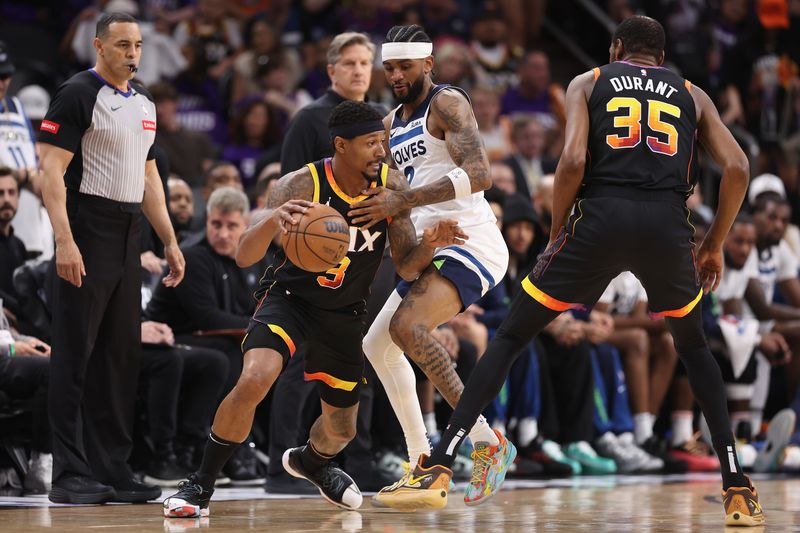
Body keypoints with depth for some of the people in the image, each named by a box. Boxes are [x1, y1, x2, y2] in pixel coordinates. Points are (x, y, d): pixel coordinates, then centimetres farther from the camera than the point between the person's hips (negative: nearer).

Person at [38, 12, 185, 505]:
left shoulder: (145, 104, 17)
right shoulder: (78, 95, -8)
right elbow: (53, 170, -14)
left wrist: (170, 241, 18)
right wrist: (64, 240, -24)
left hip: (129, 241, 8)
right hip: (87, 237, -8)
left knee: (121, 357, 9)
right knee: (75, 357, -6)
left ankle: (112, 471, 14)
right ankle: (70, 475, -5)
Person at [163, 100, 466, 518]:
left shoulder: (390, 186, -14)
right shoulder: (301, 185, -25)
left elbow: (406, 268, -7)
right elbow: (244, 257, -31)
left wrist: (429, 244, -31)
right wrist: (273, 219, -53)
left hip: (344, 312, 4)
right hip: (289, 296, -4)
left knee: (340, 430, 12)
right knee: (254, 380, -31)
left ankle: (309, 461, 51)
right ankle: (201, 484, -13)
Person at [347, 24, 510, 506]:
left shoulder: (447, 103, -10)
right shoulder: (391, 124, 17)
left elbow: (479, 174, -24)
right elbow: (378, 185, 26)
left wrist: (402, 201, -27)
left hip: (471, 243, -10)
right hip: (432, 250, 10)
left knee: (407, 326, -28)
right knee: (377, 345, 13)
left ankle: (485, 439, -28)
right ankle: (422, 464, 17)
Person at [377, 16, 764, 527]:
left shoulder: (588, 83, 19)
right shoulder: (692, 95, 24)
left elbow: (573, 160, 1)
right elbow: (738, 168, 10)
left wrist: (557, 233, 13)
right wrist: (715, 245, 21)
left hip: (601, 217, -2)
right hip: (669, 226, 2)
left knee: (510, 338, 12)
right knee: (695, 349, 27)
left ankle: (437, 471, 1)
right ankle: (739, 490, 16)